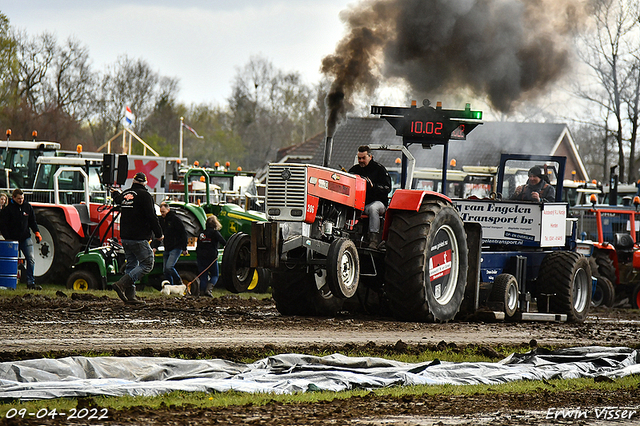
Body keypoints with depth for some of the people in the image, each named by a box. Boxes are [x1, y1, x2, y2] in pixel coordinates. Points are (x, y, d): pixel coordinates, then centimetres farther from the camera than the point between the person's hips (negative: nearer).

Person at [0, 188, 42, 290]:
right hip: (13, 239, -3)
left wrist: (37, 232, 5)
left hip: (25, 238, 3)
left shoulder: (28, 207, 8)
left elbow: (32, 221, 18)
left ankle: (31, 283, -8)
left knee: (31, 259, -8)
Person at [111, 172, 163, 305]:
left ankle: (130, 295, 9)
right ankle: (122, 284, -19)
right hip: (139, 238, -8)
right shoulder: (144, 195, -11)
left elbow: (117, 199, 35)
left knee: (131, 265, 14)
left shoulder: (124, 195, 10)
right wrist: (159, 234, -5)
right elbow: (152, 217, -14)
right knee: (147, 264, -5)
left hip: (125, 238, 8)